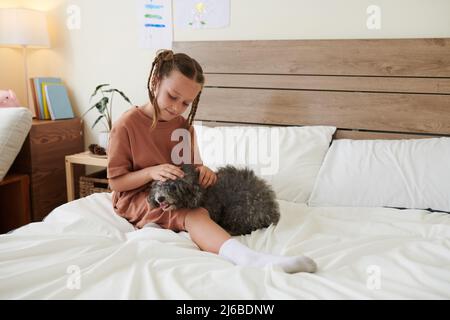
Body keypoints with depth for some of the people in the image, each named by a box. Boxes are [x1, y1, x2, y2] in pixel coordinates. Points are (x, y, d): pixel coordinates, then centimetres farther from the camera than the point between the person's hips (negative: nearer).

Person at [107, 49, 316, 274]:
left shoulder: (184, 126, 7)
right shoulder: (127, 124, -10)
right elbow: (115, 181, -8)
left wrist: (201, 171, -12)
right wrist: (151, 172, -25)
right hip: (135, 197, -8)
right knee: (195, 215, -37)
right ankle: (248, 258, -60)